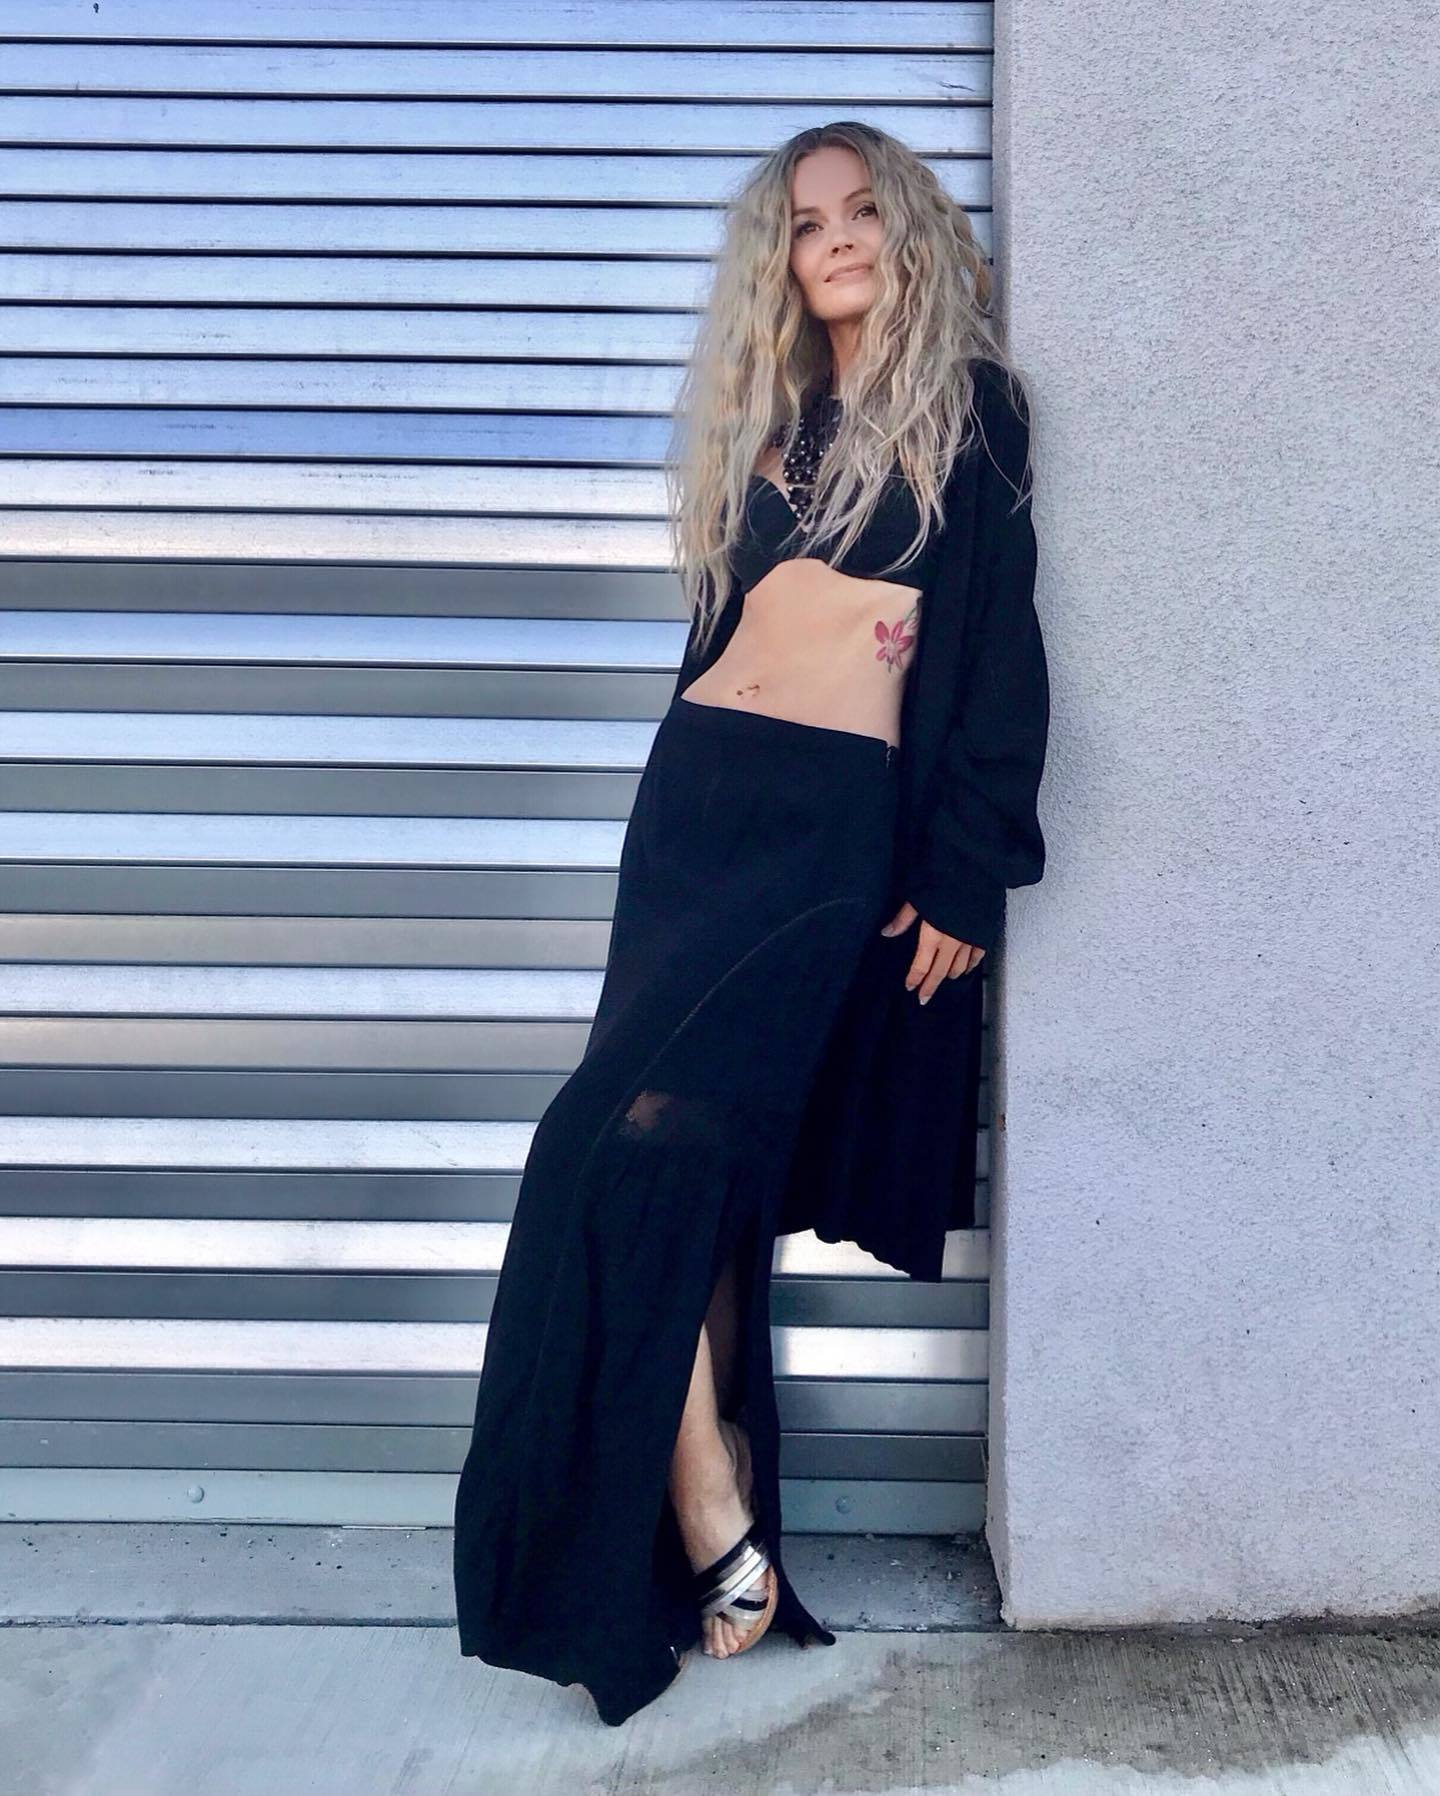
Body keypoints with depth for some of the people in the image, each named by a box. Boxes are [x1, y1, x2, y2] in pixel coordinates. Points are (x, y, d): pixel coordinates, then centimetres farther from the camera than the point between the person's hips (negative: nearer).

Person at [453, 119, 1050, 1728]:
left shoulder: (968, 408, 5)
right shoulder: (768, 414, 22)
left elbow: (999, 655, -1)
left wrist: (966, 873, -7)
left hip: (848, 821, -5)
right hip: (700, 786, 6)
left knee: (670, 1129, -17)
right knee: (671, 1143, -5)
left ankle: (705, 1526, -5)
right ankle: (715, 1526, 2)